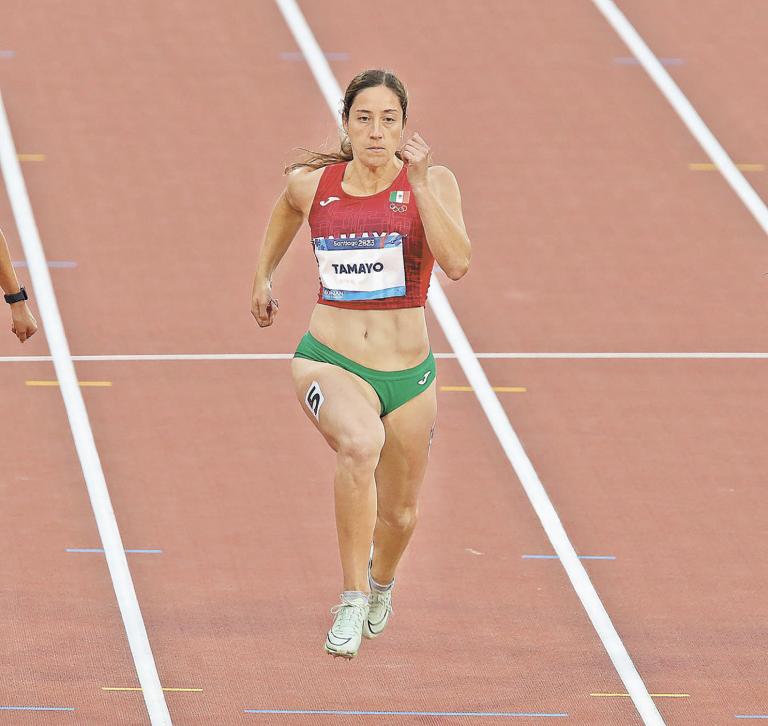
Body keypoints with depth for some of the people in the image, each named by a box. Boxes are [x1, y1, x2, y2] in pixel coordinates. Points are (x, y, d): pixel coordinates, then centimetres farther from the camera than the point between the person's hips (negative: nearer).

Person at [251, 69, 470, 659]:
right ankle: (352, 599, -26)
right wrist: (263, 275, 31)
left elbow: (457, 264, -23)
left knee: (399, 515, 16)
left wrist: (419, 184, -26)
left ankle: (381, 578, 54)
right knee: (360, 444, -35)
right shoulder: (313, 185, -1)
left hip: (408, 373, 1)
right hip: (329, 362, -1)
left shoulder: (433, 183, -7)